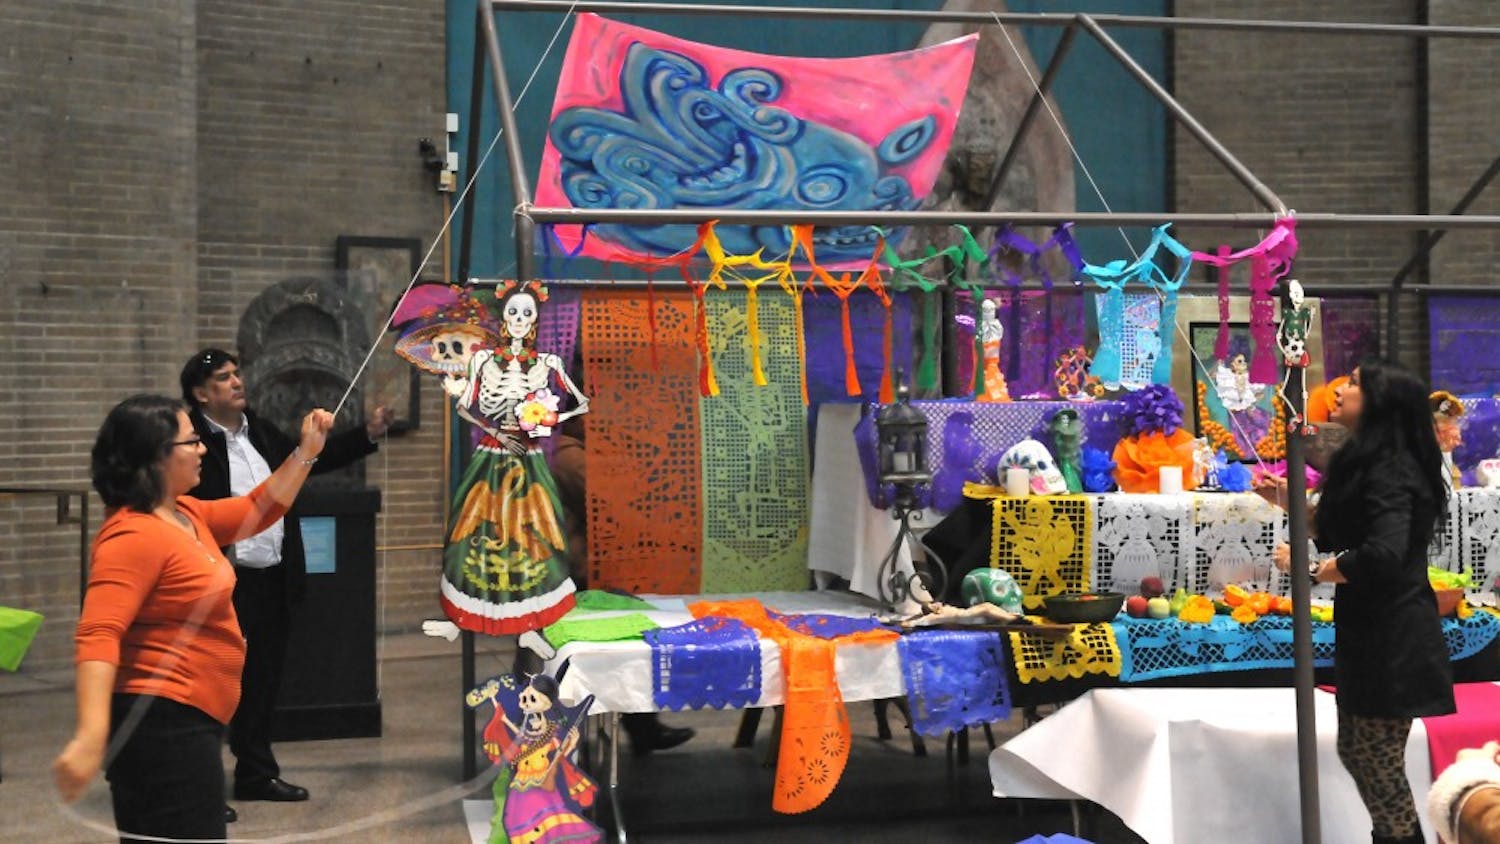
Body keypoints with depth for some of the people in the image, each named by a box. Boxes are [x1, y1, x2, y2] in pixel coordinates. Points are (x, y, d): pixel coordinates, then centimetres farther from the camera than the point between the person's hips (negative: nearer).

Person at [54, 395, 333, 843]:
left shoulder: (186, 515, 10)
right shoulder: (135, 535, -20)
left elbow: (257, 511, 27)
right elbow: (99, 634, -31)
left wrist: (306, 452, 19)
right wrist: (92, 735, -41)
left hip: (186, 723, 11)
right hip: (162, 725, -11)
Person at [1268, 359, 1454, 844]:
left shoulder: (1389, 470, -18)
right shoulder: (1372, 463, 15)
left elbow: (1383, 555, -29)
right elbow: (1340, 537, 21)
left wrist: (1310, 569, -18)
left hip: (1390, 635, -10)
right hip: (1371, 630, 10)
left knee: (1376, 759, -3)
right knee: (1356, 751, 15)